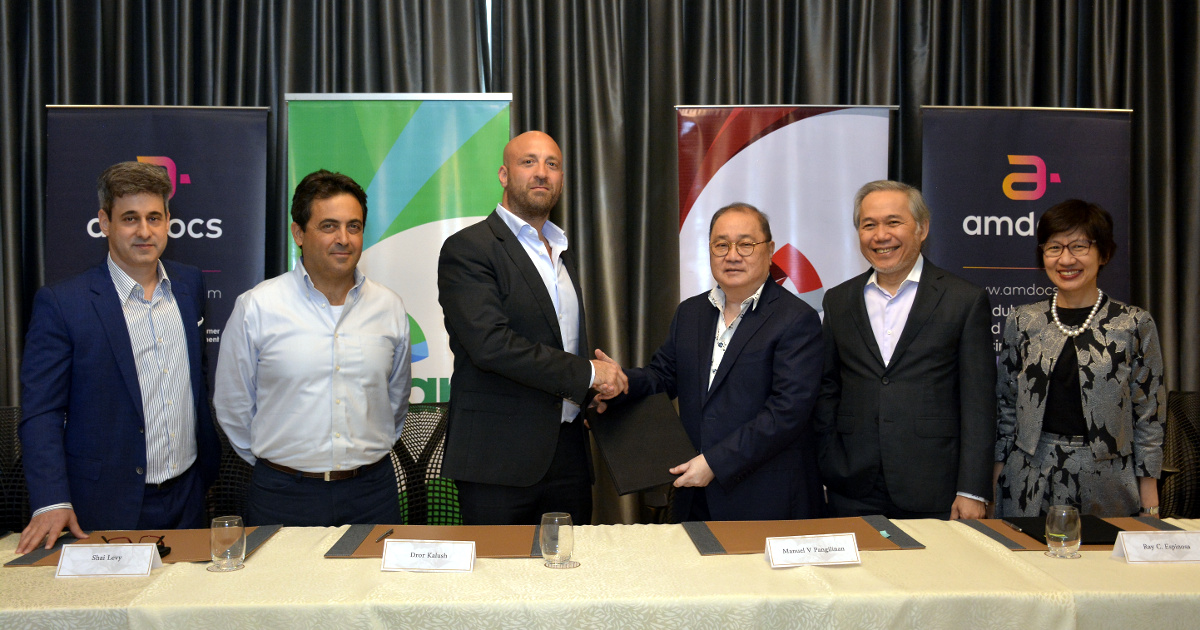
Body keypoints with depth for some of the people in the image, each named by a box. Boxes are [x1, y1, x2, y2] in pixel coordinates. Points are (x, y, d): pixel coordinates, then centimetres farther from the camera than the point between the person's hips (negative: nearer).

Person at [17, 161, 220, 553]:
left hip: (188, 496, 4)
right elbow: (41, 412, -11)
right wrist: (51, 503, -21)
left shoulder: (190, 285, 5)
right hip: (109, 507, -4)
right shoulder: (60, 303, -10)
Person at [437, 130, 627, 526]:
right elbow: (490, 344, -20)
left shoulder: (562, 252, 19)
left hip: (569, 454, 7)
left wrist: (595, 393, 7)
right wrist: (588, 374, -15)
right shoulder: (467, 248, -8)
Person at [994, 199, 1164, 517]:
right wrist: (997, 482, 5)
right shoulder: (1022, 321, 4)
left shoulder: (1134, 324, -1)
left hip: (1105, 485, -1)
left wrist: (1149, 503, -2)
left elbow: (1148, 416, 0)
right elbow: (1007, 406, 8)